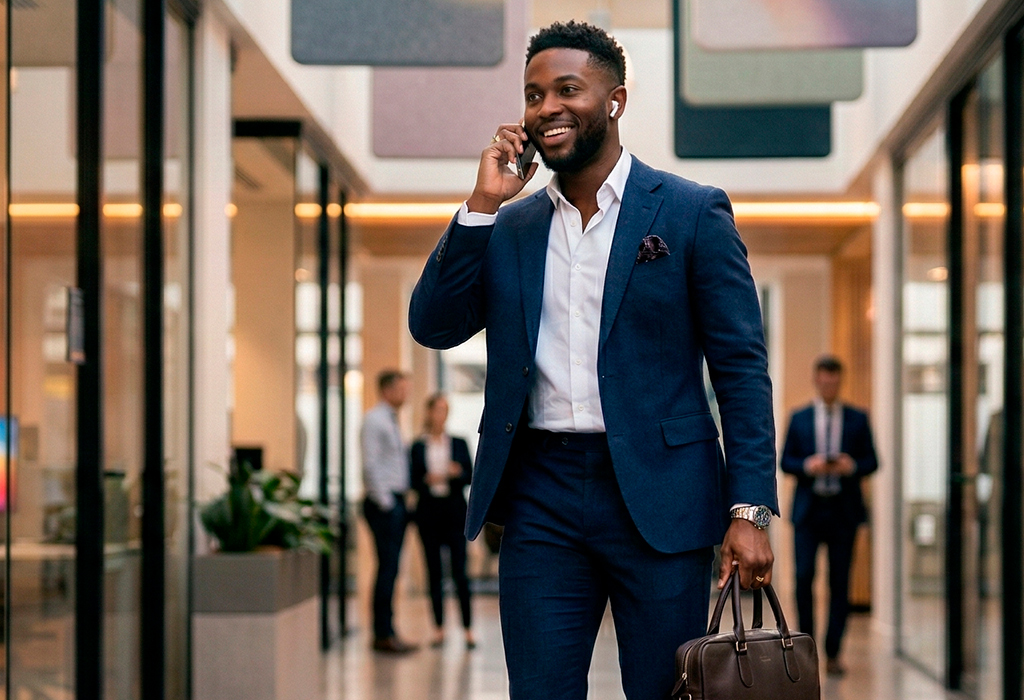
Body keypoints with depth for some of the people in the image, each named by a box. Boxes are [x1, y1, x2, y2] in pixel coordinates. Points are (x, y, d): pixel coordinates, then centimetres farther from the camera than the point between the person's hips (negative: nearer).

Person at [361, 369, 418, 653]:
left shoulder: (391, 421, 20)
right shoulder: (375, 419, -9)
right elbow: (370, 464, -16)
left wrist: (399, 502, 16)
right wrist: (385, 502, -18)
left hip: (396, 502, 9)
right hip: (384, 502, -9)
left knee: (390, 568, 9)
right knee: (388, 568, -10)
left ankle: (386, 632, 11)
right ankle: (383, 634, -8)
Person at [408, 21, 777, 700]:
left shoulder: (692, 212, 0)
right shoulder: (509, 227, 13)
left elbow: (742, 368, -2)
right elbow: (434, 326, 5)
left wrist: (750, 510, -11)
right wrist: (482, 203, -3)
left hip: (657, 496, -3)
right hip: (542, 497, 3)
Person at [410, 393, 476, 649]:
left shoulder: (459, 444, 9)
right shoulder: (418, 447, 8)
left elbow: (470, 476, 4)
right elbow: (413, 481, 5)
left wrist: (458, 473, -17)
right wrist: (427, 480, -15)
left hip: (454, 511, -1)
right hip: (428, 511, 1)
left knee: (460, 570, -7)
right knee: (434, 571, 3)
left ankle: (468, 628, -5)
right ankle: (439, 627, 8)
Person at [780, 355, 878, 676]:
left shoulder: (858, 419, 9)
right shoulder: (799, 419, 10)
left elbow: (872, 461, 6)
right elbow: (785, 461, 6)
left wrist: (853, 466, -14)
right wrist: (807, 466, -13)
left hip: (843, 508, 0)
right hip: (808, 508, 0)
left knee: (840, 582, 0)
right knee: (804, 577, -9)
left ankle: (832, 653, 6)